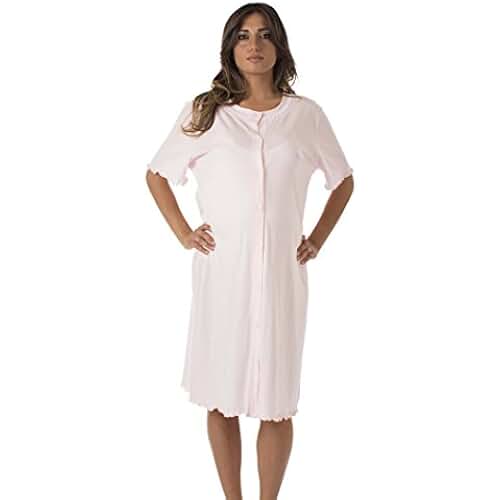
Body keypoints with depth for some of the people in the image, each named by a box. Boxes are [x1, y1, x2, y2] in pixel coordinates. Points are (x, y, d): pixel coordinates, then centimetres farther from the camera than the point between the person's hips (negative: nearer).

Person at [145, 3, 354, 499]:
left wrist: (317, 240, 7)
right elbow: (156, 174, 13)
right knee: (220, 398, 7)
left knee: (276, 403, 5)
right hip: (221, 271, 0)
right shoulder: (205, 111, 4)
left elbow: (343, 180, 16)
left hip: (281, 272, 0)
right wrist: (182, 233, 3)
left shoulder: (305, 113, 5)